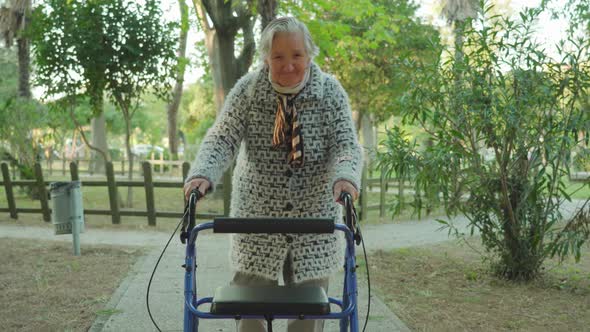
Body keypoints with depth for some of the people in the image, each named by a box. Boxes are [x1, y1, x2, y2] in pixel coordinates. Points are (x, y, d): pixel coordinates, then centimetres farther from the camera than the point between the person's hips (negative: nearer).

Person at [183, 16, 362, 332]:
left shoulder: (331, 91, -4)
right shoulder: (247, 89, -5)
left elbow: (346, 143, -9)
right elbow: (222, 138, -10)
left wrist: (345, 176, -32)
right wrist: (202, 174, -31)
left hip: (314, 216, 1)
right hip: (257, 215, 0)